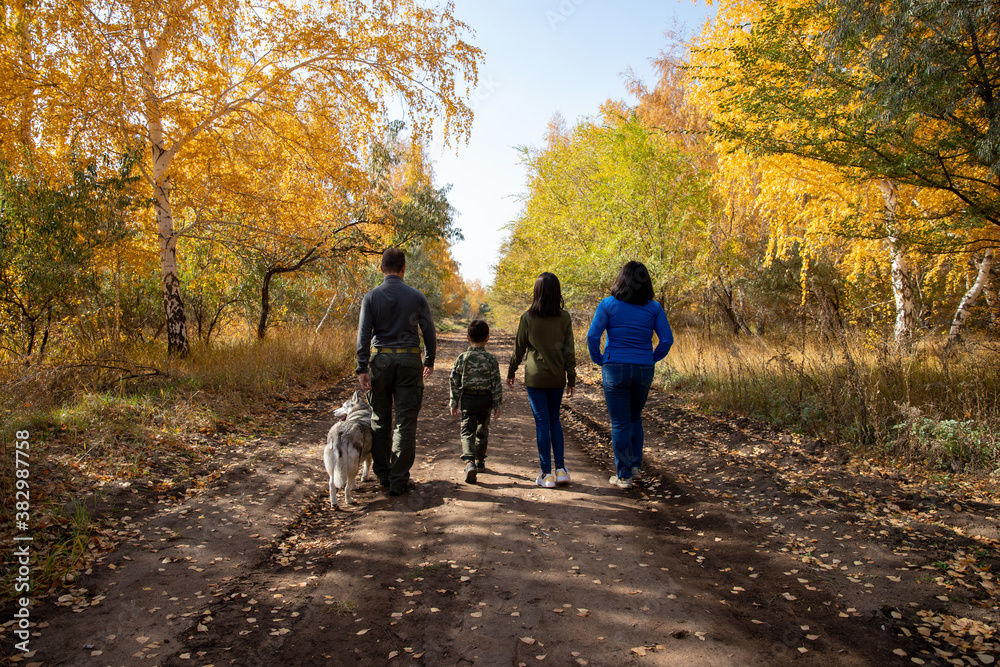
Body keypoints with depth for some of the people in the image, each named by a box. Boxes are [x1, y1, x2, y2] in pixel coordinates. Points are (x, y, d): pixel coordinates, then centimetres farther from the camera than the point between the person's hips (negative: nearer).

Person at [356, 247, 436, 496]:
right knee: (405, 422, 3)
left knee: (380, 419, 13)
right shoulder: (416, 296, 0)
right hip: (409, 359, -1)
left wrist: (362, 368, -6)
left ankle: (383, 474, 23)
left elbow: (364, 333, -6)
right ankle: (399, 480, 5)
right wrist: (430, 360, 16)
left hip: (381, 359, 1)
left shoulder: (372, 297, -1)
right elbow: (428, 331, 4)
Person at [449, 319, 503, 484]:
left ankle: (469, 462, -22)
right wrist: (497, 404, 2)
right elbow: (496, 384, -6)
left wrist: (454, 403, 6)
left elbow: (455, 383, -1)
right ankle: (480, 460, 31)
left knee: (467, 431, -1)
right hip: (486, 399, 1)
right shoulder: (491, 359, -7)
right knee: (483, 430, 19)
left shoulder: (461, 358, -4)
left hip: (467, 398, -1)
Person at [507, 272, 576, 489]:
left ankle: (547, 474, 7)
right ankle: (561, 469, 13)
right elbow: (569, 350, 0)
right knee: (554, 419, 17)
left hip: (535, 377, -2)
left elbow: (519, 348, 1)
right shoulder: (564, 318, -2)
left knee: (542, 422, 3)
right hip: (557, 377, 3)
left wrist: (511, 372, 14)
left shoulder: (528, 318, -7)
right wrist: (571, 379, 7)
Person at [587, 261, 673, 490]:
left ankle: (624, 476, 13)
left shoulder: (608, 304, -5)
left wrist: (599, 360, 3)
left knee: (620, 423, 6)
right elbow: (667, 340, -2)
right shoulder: (654, 308, 1)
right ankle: (635, 464, 25)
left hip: (615, 369, -3)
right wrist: (651, 359, 10)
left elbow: (593, 336, -11)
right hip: (644, 370, 3)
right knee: (635, 418, 25)